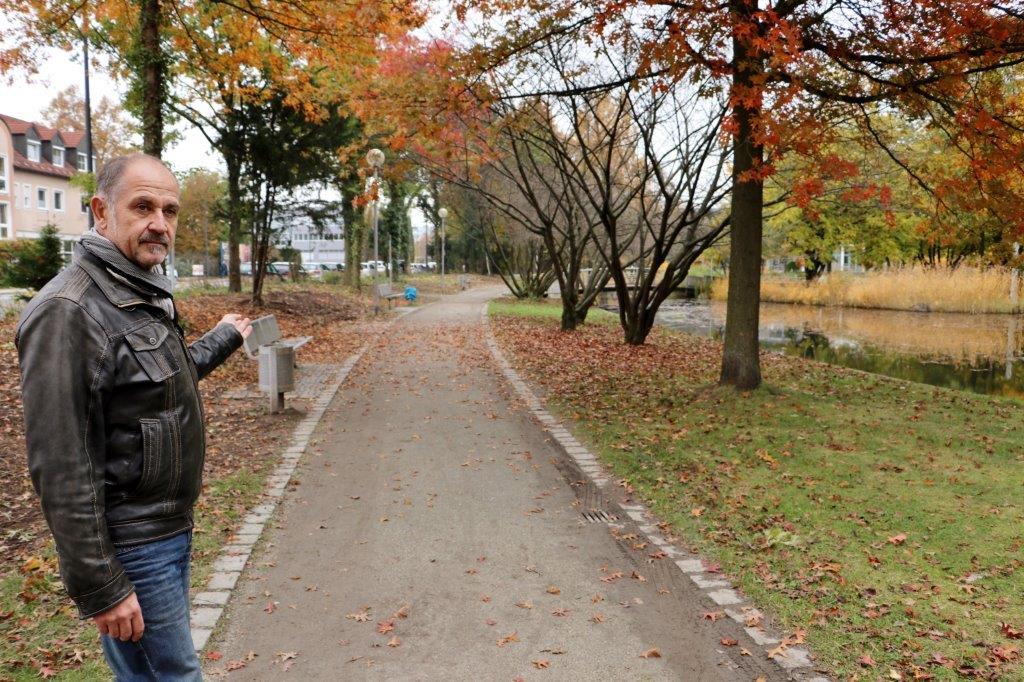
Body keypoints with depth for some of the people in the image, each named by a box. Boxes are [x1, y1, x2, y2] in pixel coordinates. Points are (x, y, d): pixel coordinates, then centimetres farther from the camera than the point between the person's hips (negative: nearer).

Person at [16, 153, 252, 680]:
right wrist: (98, 587, -20)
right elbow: (60, 470, -24)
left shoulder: (144, 293, 7)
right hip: (131, 549, -9)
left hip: (171, 528, 9)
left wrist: (224, 338, 35)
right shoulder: (67, 311, -22)